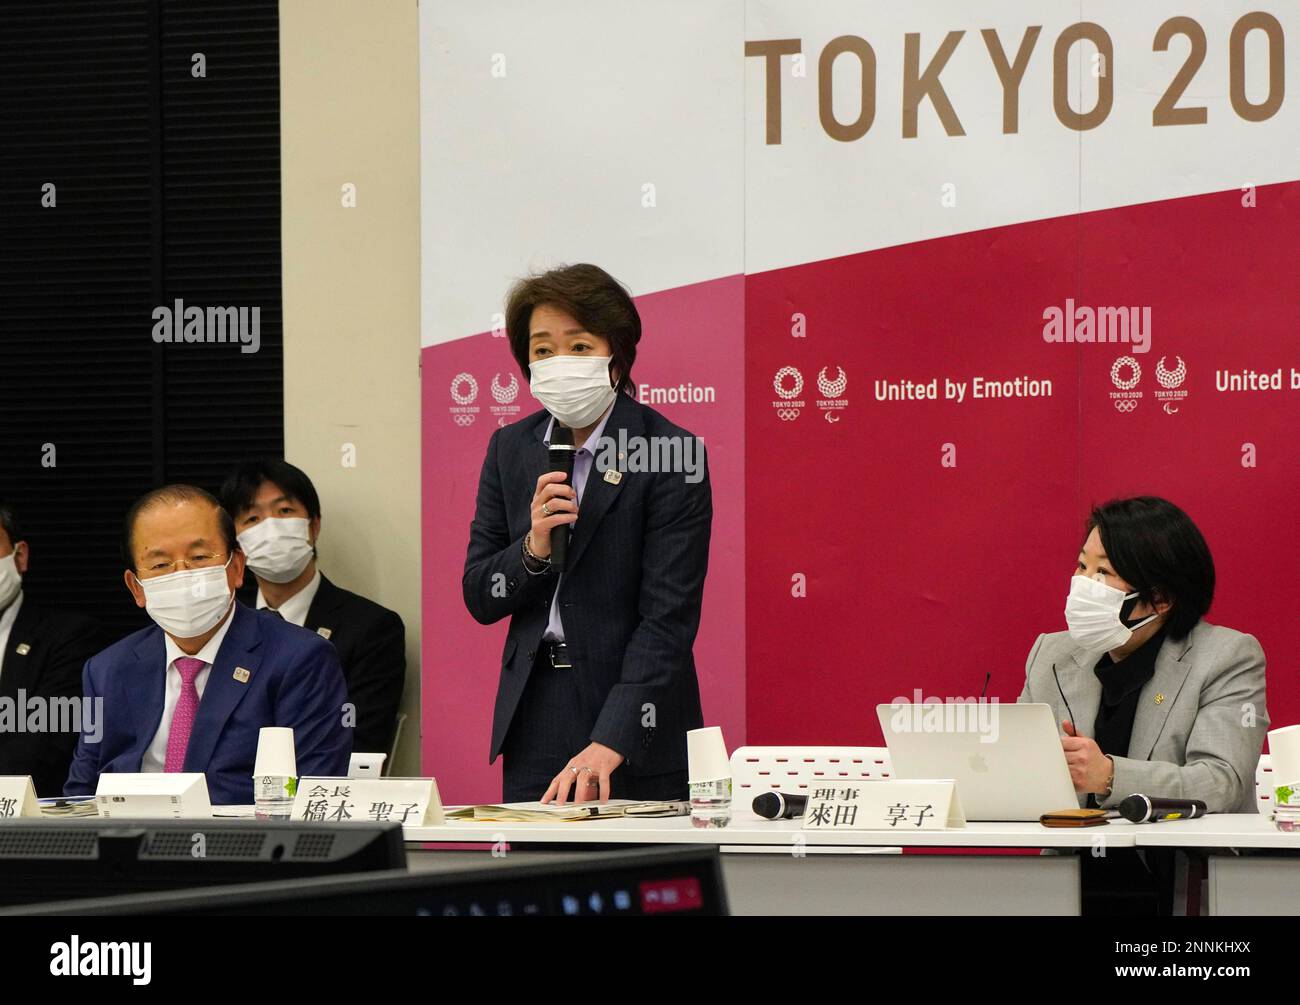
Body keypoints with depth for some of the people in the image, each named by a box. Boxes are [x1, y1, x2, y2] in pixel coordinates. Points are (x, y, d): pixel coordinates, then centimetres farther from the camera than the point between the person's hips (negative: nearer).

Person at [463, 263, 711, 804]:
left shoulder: (673, 454, -10)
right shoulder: (510, 448, 7)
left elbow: (669, 617, -15)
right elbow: (478, 598, 8)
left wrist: (608, 743, -25)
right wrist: (533, 549, -14)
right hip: (534, 718, 4)